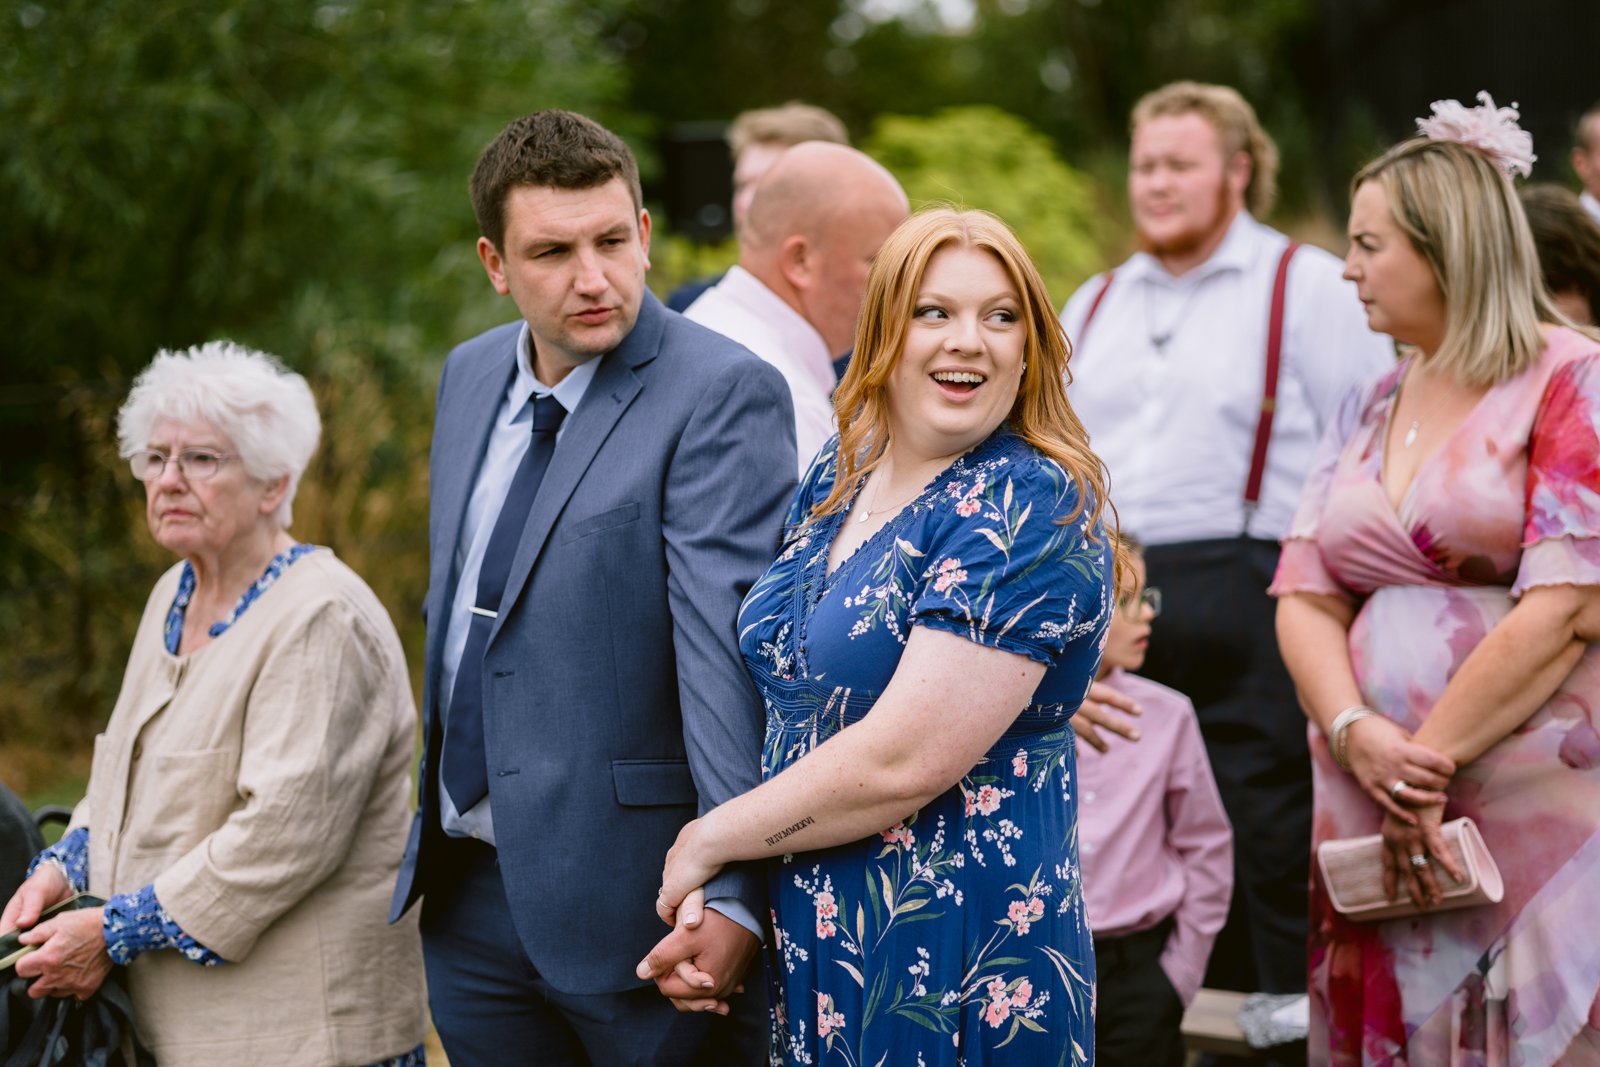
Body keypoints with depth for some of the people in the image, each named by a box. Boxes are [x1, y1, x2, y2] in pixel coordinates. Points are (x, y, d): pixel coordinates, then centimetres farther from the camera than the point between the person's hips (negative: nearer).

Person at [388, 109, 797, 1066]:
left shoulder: (721, 394, -15)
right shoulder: (471, 376, 9)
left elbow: (730, 648, -23)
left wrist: (734, 891, -27)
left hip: (626, 899, -7)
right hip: (468, 886, 7)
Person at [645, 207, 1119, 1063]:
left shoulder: (1032, 511, -17)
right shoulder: (839, 473, 7)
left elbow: (901, 762, -23)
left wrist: (709, 840, -10)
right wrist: (709, 883, 1)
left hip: (953, 967, -7)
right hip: (806, 936, 7)